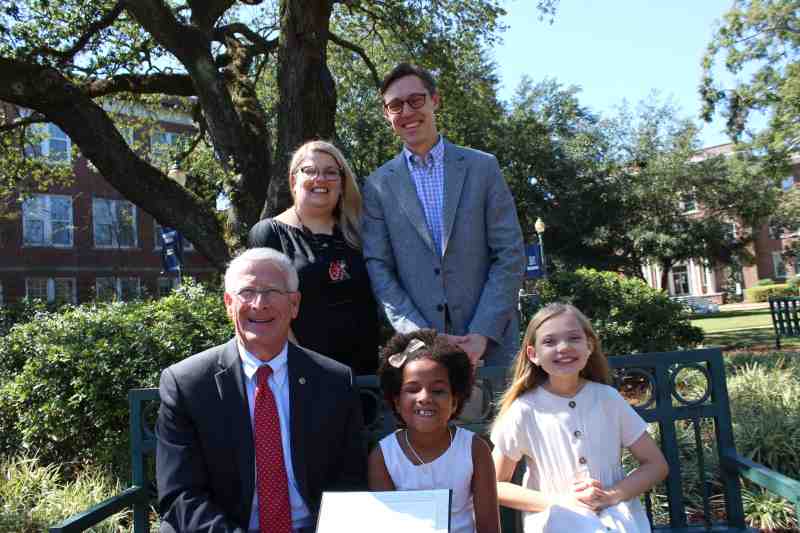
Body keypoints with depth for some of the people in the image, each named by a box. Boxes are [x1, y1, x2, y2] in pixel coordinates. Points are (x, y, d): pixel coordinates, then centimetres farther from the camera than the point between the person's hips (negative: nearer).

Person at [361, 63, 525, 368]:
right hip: (418, 347, 0)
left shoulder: (483, 167, 3)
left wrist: (482, 334, -10)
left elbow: (510, 255, -1)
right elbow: (378, 269, 0)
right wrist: (422, 337, -11)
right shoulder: (378, 186, 4)